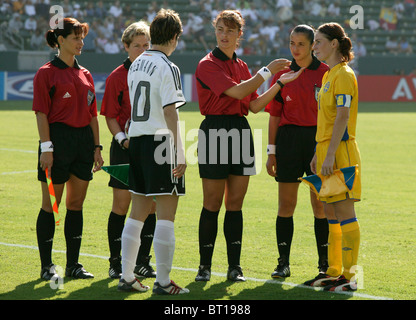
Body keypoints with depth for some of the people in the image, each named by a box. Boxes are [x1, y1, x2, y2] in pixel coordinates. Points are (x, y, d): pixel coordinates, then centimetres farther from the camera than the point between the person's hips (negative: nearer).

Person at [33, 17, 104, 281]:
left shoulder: (85, 75, 14)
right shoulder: (47, 73, -4)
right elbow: (41, 113, -9)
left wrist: (97, 147, 12)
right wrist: (46, 147, -15)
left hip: (84, 140, 6)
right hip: (59, 140, -6)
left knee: (76, 204, 8)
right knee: (50, 204, -1)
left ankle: (73, 264, 14)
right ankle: (47, 266, 5)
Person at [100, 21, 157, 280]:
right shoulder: (117, 77, -2)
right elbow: (110, 116, -3)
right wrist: (123, 139, -17)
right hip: (126, 149, -4)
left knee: (150, 205, 5)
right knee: (122, 204, -1)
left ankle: (142, 261, 14)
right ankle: (116, 262, 8)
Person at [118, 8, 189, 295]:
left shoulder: (136, 65, 12)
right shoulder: (167, 67, -12)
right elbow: (170, 111, -16)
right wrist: (180, 153, -15)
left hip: (136, 140, 8)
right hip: (161, 142, -8)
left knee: (138, 213, 13)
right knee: (166, 215, -4)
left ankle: (127, 277, 15)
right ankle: (163, 282, -3)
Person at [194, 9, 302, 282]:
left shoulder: (242, 66, 15)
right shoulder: (208, 65, -8)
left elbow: (255, 105, 14)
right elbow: (237, 92, -18)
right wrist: (267, 71, -11)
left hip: (241, 132, 6)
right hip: (215, 133, -6)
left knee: (235, 204, 6)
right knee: (212, 204, -2)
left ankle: (235, 267, 9)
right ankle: (205, 266, 6)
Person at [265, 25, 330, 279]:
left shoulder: (326, 73, 0)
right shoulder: (282, 74, 6)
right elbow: (275, 115, 8)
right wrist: (272, 151, 4)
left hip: (318, 139, -2)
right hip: (289, 139, 2)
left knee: (320, 205, 1)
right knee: (286, 205, 1)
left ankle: (325, 262, 10)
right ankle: (283, 263, 7)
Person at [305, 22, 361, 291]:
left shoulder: (344, 75, -12)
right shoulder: (328, 75, 17)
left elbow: (342, 118, -19)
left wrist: (330, 155, -23)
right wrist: (318, 154, 20)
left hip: (341, 151, -10)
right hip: (327, 150, 10)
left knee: (344, 212, -7)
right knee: (331, 214, 11)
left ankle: (350, 276, -5)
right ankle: (334, 272, 17)